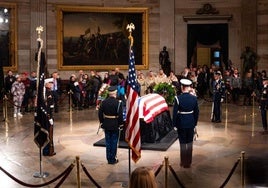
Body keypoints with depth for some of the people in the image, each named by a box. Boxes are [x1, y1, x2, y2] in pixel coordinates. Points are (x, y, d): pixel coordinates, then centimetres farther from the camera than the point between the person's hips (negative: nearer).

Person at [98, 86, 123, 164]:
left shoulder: (104, 102, -2)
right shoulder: (118, 103, -15)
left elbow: (100, 113, 2)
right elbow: (120, 115, -16)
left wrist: (102, 122, 12)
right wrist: (120, 124, -4)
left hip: (106, 125, 4)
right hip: (115, 125, -4)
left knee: (108, 142, 13)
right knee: (114, 142, 5)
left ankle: (109, 158, 20)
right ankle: (113, 159, 12)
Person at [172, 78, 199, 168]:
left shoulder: (178, 98, -16)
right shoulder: (194, 98, -6)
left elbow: (175, 112, -12)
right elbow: (196, 112, 1)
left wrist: (174, 124, -1)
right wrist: (195, 123, 13)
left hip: (181, 123, -3)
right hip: (191, 123, 3)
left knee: (183, 143, 7)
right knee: (190, 143, 13)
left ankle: (184, 163, 16)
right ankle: (189, 162, 23)